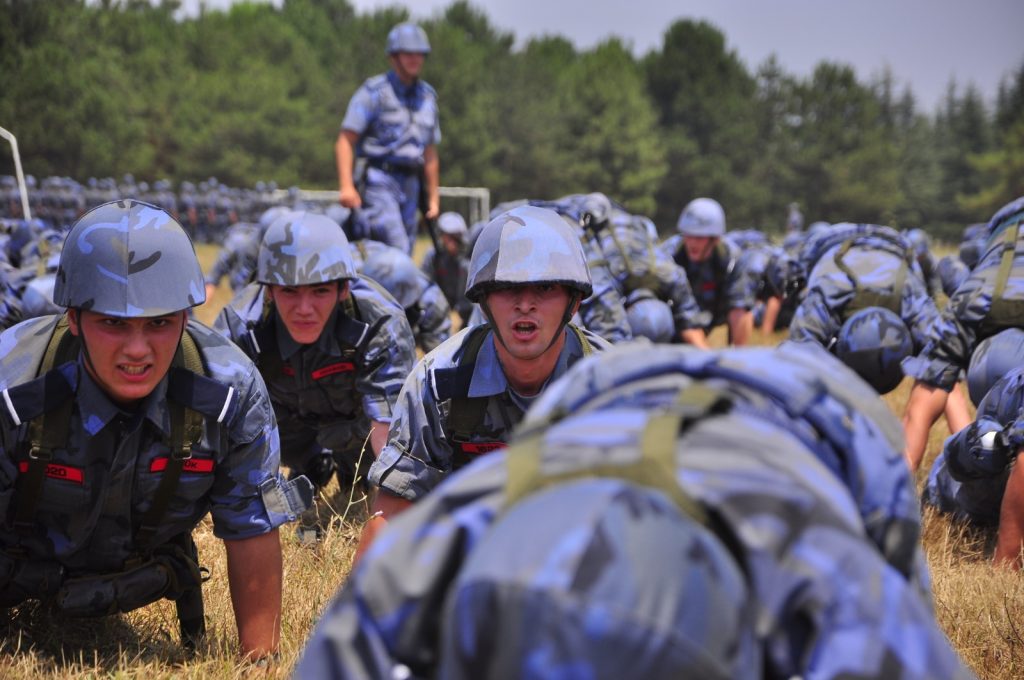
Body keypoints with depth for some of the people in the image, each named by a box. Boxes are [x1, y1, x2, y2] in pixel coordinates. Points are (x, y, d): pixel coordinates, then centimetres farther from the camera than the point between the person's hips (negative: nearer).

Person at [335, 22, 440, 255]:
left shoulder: (427, 96, 16)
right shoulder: (374, 91, -3)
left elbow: (430, 154, 23)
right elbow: (345, 141, -8)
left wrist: (433, 197, 20)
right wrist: (346, 186, -19)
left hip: (410, 184, 6)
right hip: (378, 181, -6)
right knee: (396, 250, -20)